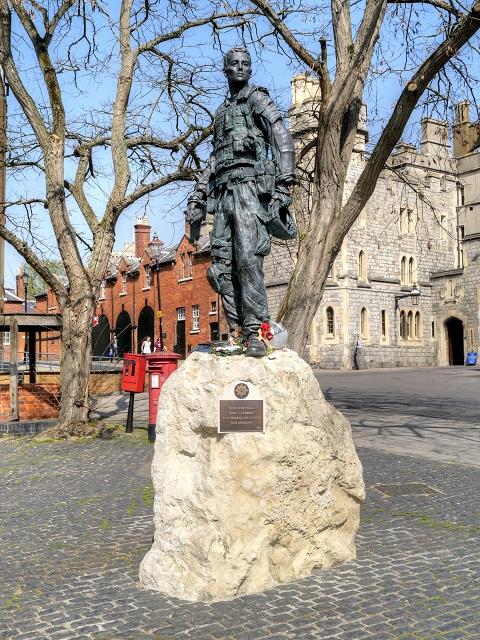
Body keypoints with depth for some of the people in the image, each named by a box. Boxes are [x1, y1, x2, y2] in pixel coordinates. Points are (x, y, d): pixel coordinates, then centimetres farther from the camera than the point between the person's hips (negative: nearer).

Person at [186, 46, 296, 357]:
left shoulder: (257, 98, 9)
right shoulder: (222, 111, 29)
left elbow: (283, 139, -4)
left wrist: (283, 184, -16)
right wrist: (197, 200, 21)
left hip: (249, 184, -7)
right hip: (223, 191, 7)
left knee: (247, 258, -20)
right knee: (222, 266, -3)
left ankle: (256, 333, -21)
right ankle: (239, 331, 0)